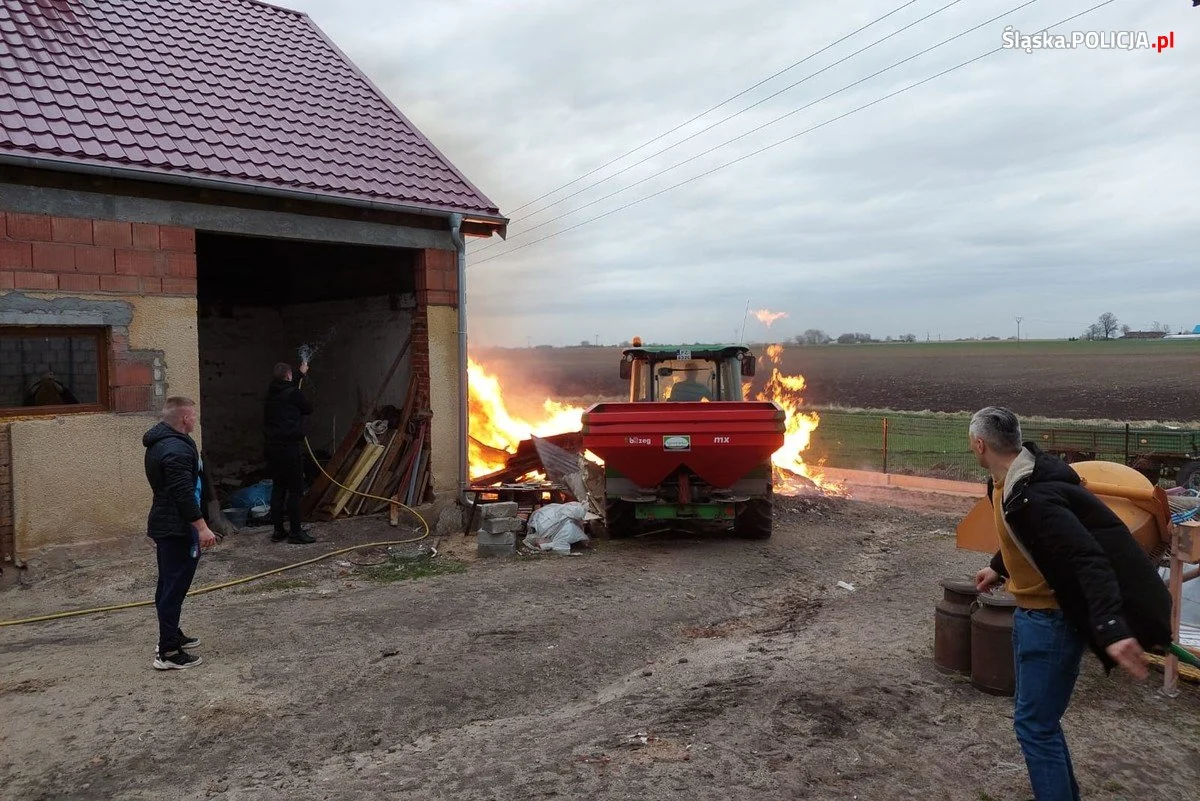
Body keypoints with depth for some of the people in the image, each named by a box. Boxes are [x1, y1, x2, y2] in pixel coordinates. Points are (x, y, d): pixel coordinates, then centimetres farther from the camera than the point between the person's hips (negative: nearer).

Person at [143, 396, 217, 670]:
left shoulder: (160, 443, 12)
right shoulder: (177, 449, -22)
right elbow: (184, 493, -26)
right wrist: (202, 527, -24)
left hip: (164, 525, 11)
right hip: (177, 529, -11)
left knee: (169, 585, 20)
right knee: (175, 588, -6)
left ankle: (171, 636, 34)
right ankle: (168, 653, -1)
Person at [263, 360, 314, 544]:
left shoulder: (272, 393, 11)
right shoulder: (293, 393, -10)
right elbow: (308, 409, 6)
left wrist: (302, 374, 49)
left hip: (272, 447, 7)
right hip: (290, 446, -7)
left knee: (278, 488, 12)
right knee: (295, 490, -3)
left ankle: (278, 531, 16)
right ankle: (296, 531, -1)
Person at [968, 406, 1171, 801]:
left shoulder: (1032, 497, -30)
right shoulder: (1008, 482, 1)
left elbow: (1089, 560, -34)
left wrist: (1111, 628, -43)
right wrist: (999, 569, 34)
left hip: (1052, 620, -10)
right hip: (1031, 612, 10)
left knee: (1034, 723, -2)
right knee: (1038, 715, 22)